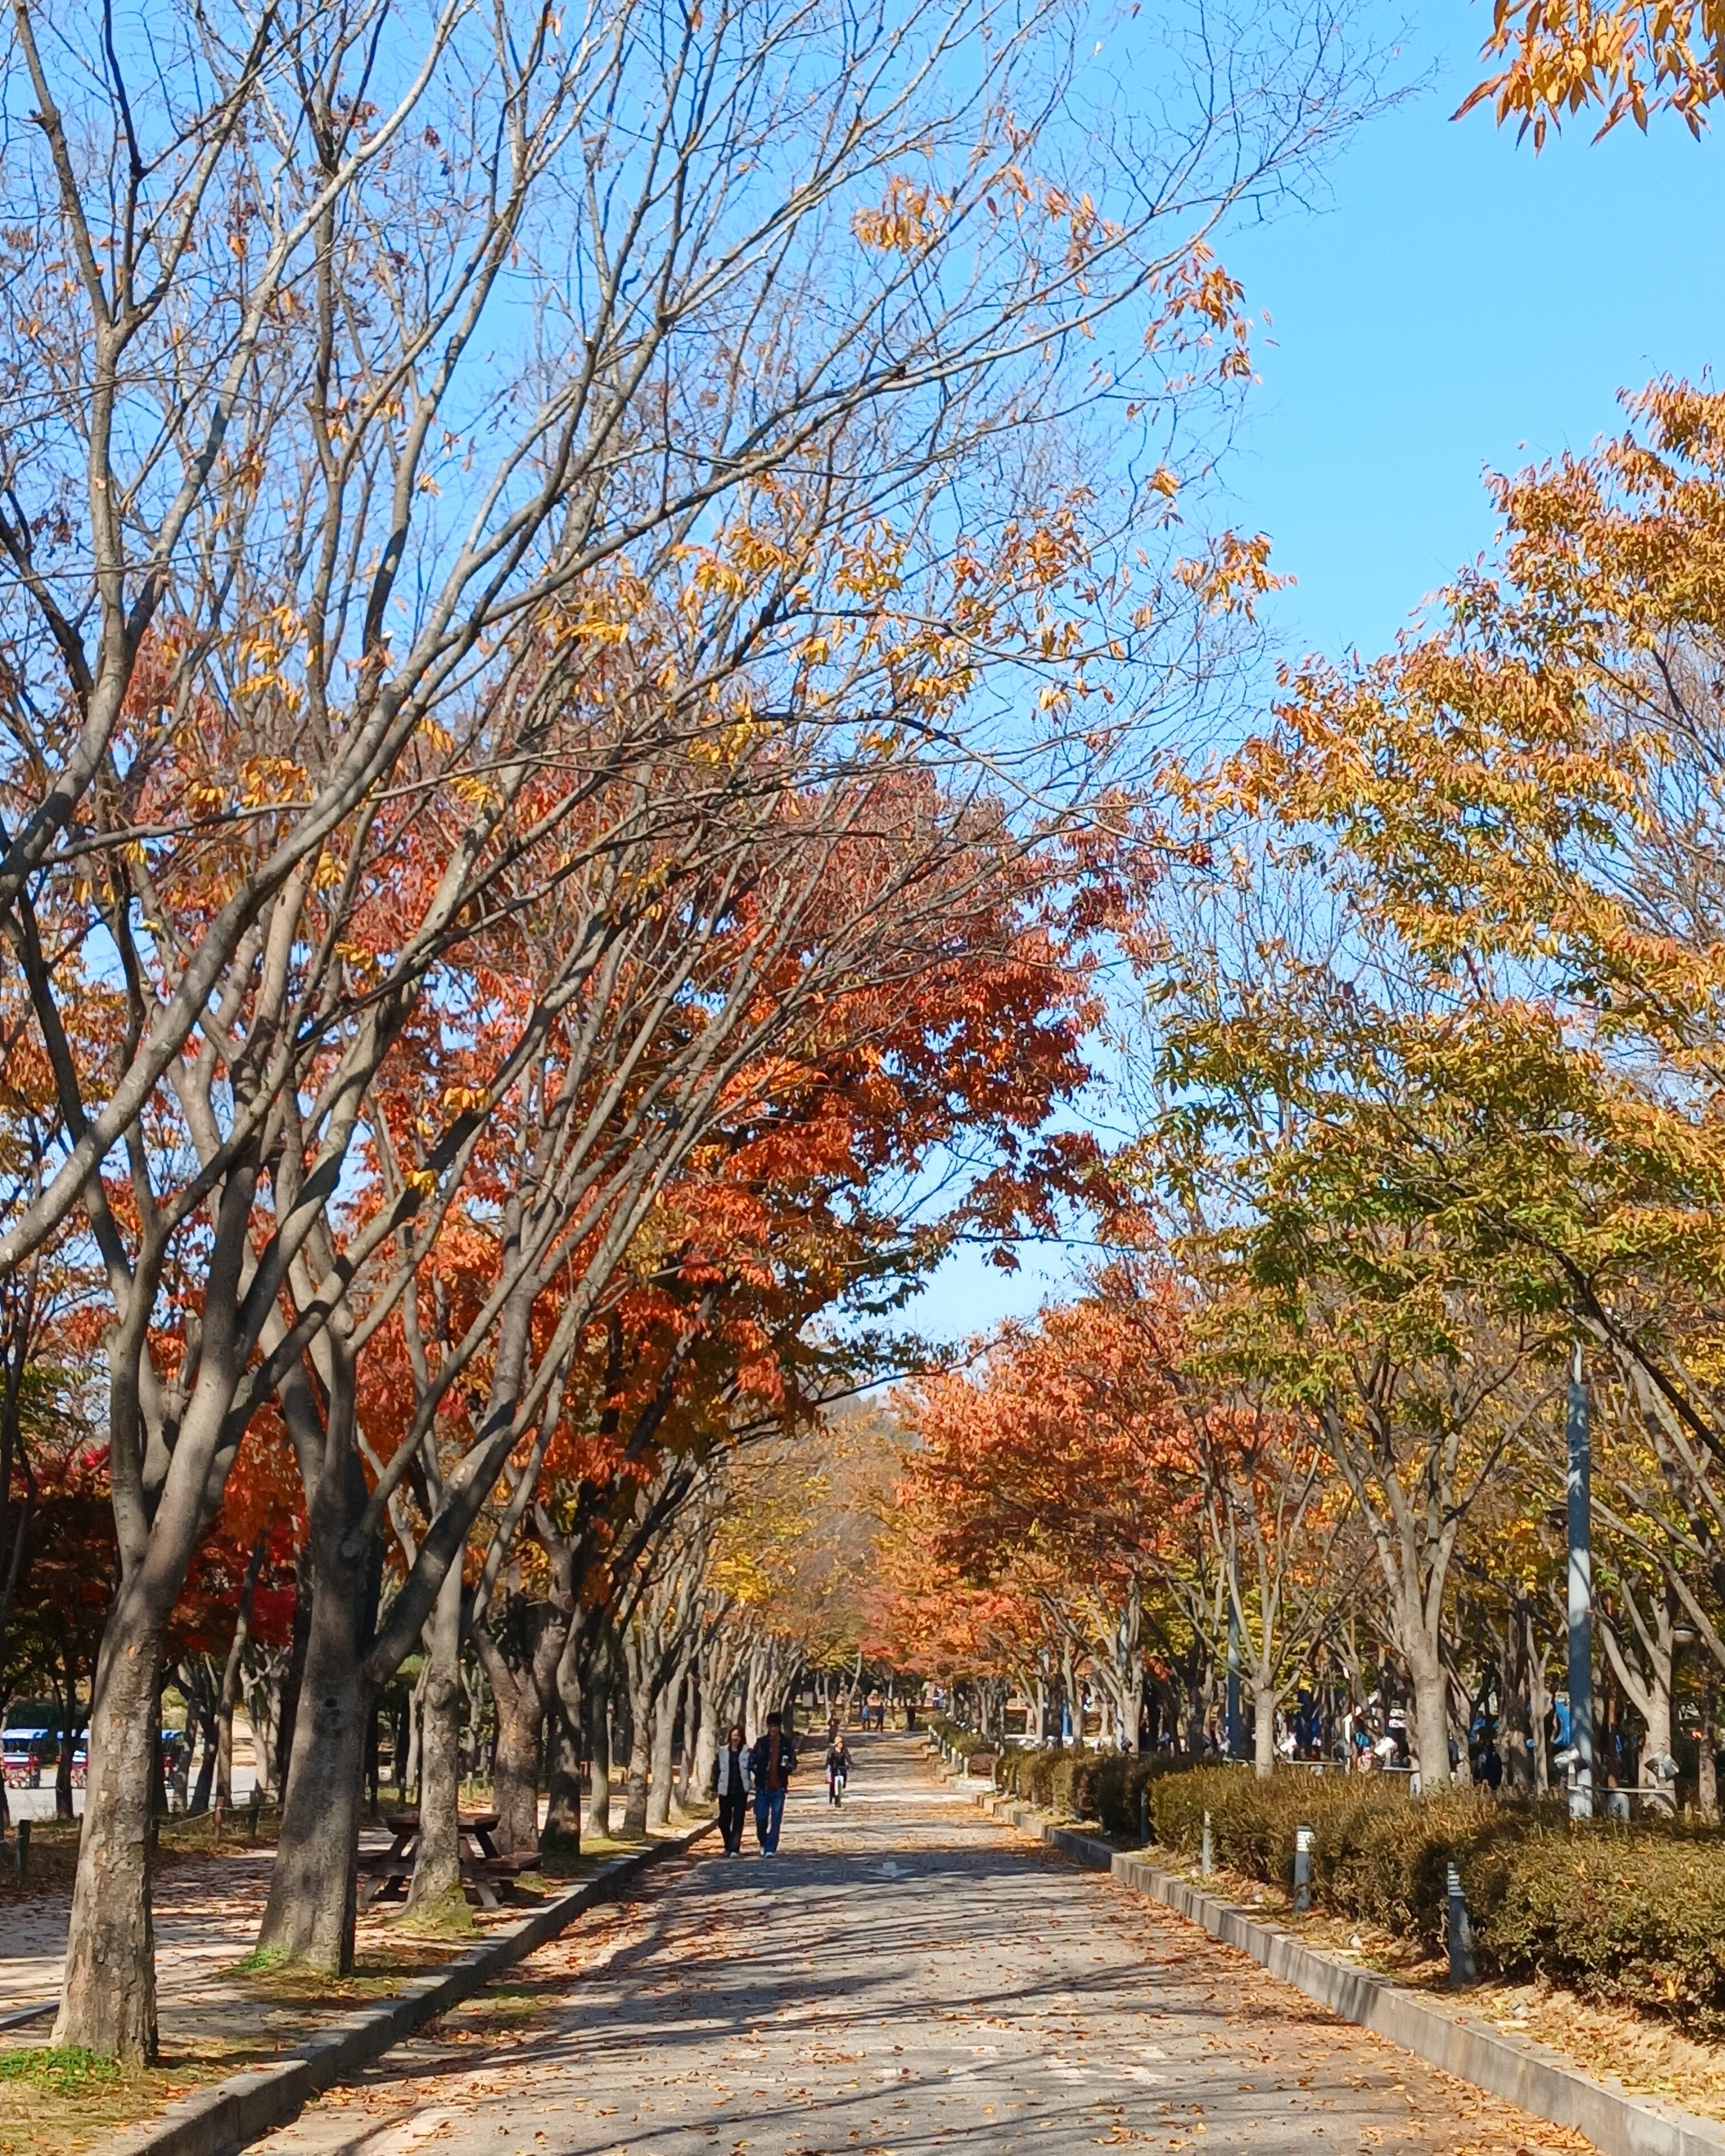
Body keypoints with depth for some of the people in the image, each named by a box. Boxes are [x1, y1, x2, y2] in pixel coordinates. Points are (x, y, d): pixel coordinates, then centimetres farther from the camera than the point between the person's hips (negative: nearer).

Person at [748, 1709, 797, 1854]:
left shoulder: (787, 1743, 4)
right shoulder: (761, 1742, 4)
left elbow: (794, 1764, 7)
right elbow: (752, 1760, 4)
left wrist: (788, 1765, -15)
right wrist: (752, 1772, -13)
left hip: (779, 1788, 0)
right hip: (762, 1787, 1)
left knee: (775, 1820, -1)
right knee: (761, 1818, 3)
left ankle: (770, 1849, 4)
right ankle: (764, 1844, 27)